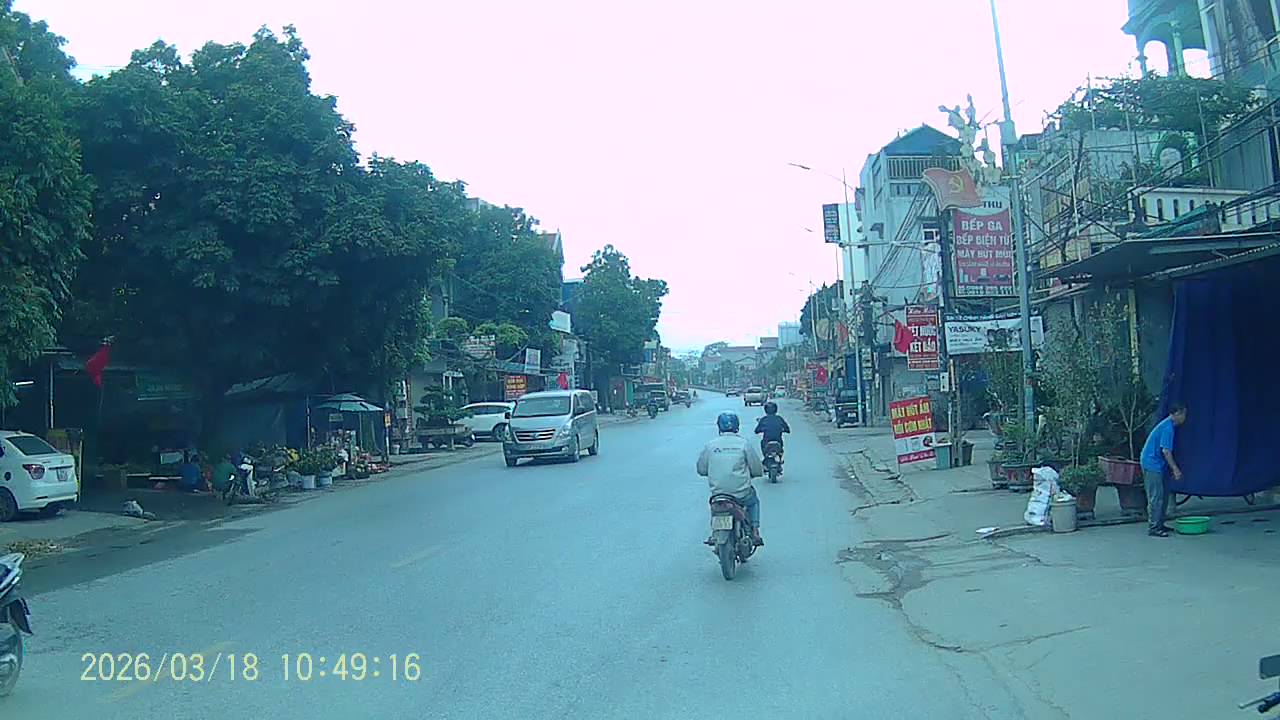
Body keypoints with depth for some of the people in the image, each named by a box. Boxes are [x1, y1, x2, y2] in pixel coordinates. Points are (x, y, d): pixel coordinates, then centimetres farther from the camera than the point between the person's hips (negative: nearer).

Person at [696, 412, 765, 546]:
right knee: (753, 502, 31)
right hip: (741, 494, -1)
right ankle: (754, 531, 17)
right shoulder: (744, 443, -5)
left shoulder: (709, 446, 0)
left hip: (718, 493, 2)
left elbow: (701, 469, 8)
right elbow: (758, 469, -1)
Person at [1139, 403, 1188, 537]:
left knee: (1163, 496, 13)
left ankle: (1159, 524, 20)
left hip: (1157, 465, 10)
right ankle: (1153, 528, -6)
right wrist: (1176, 469, -18)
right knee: (1156, 497, -9)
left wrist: (1172, 468, 21)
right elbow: (1166, 451, -22)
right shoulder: (1168, 427, -17)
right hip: (1152, 465, -10)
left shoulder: (1169, 425, 14)